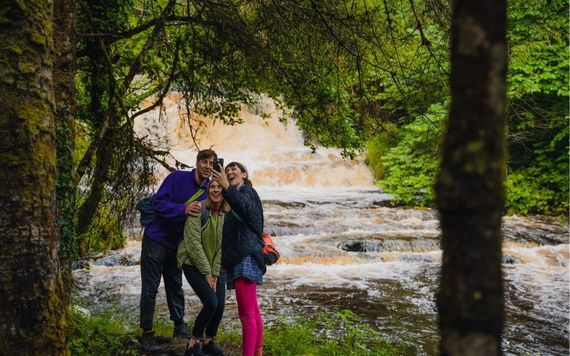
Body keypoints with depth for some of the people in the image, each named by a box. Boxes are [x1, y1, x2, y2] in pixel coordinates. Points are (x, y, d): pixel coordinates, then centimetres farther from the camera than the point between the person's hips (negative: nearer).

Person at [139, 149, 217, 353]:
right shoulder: (177, 178, -16)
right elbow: (158, 202, -23)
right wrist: (184, 209, -35)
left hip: (177, 244, 5)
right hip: (155, 240, -5)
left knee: (175, 286, 15)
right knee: (150, 288, 0)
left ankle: (179, 326, 27)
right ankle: (147, 333, 8)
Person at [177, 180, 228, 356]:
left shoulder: (227, 215, -5)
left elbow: (223, 247, -4)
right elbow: (194, 244, -19)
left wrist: (215, 274, -10)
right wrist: (206, 274, -16)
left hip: (215, 266, 5)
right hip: (193, 264, -5)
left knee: (220, 305, -5)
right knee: (211, 303, -17)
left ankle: (209, 341, 20)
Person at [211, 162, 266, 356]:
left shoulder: (247, 191, -3)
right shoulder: (234, 196, 23)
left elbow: (246, 208, -28)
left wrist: (227, 188, -40)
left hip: (246, 256, -10)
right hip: (238, 257, 10)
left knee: (247, 314, -13)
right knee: (253, 312, 12)